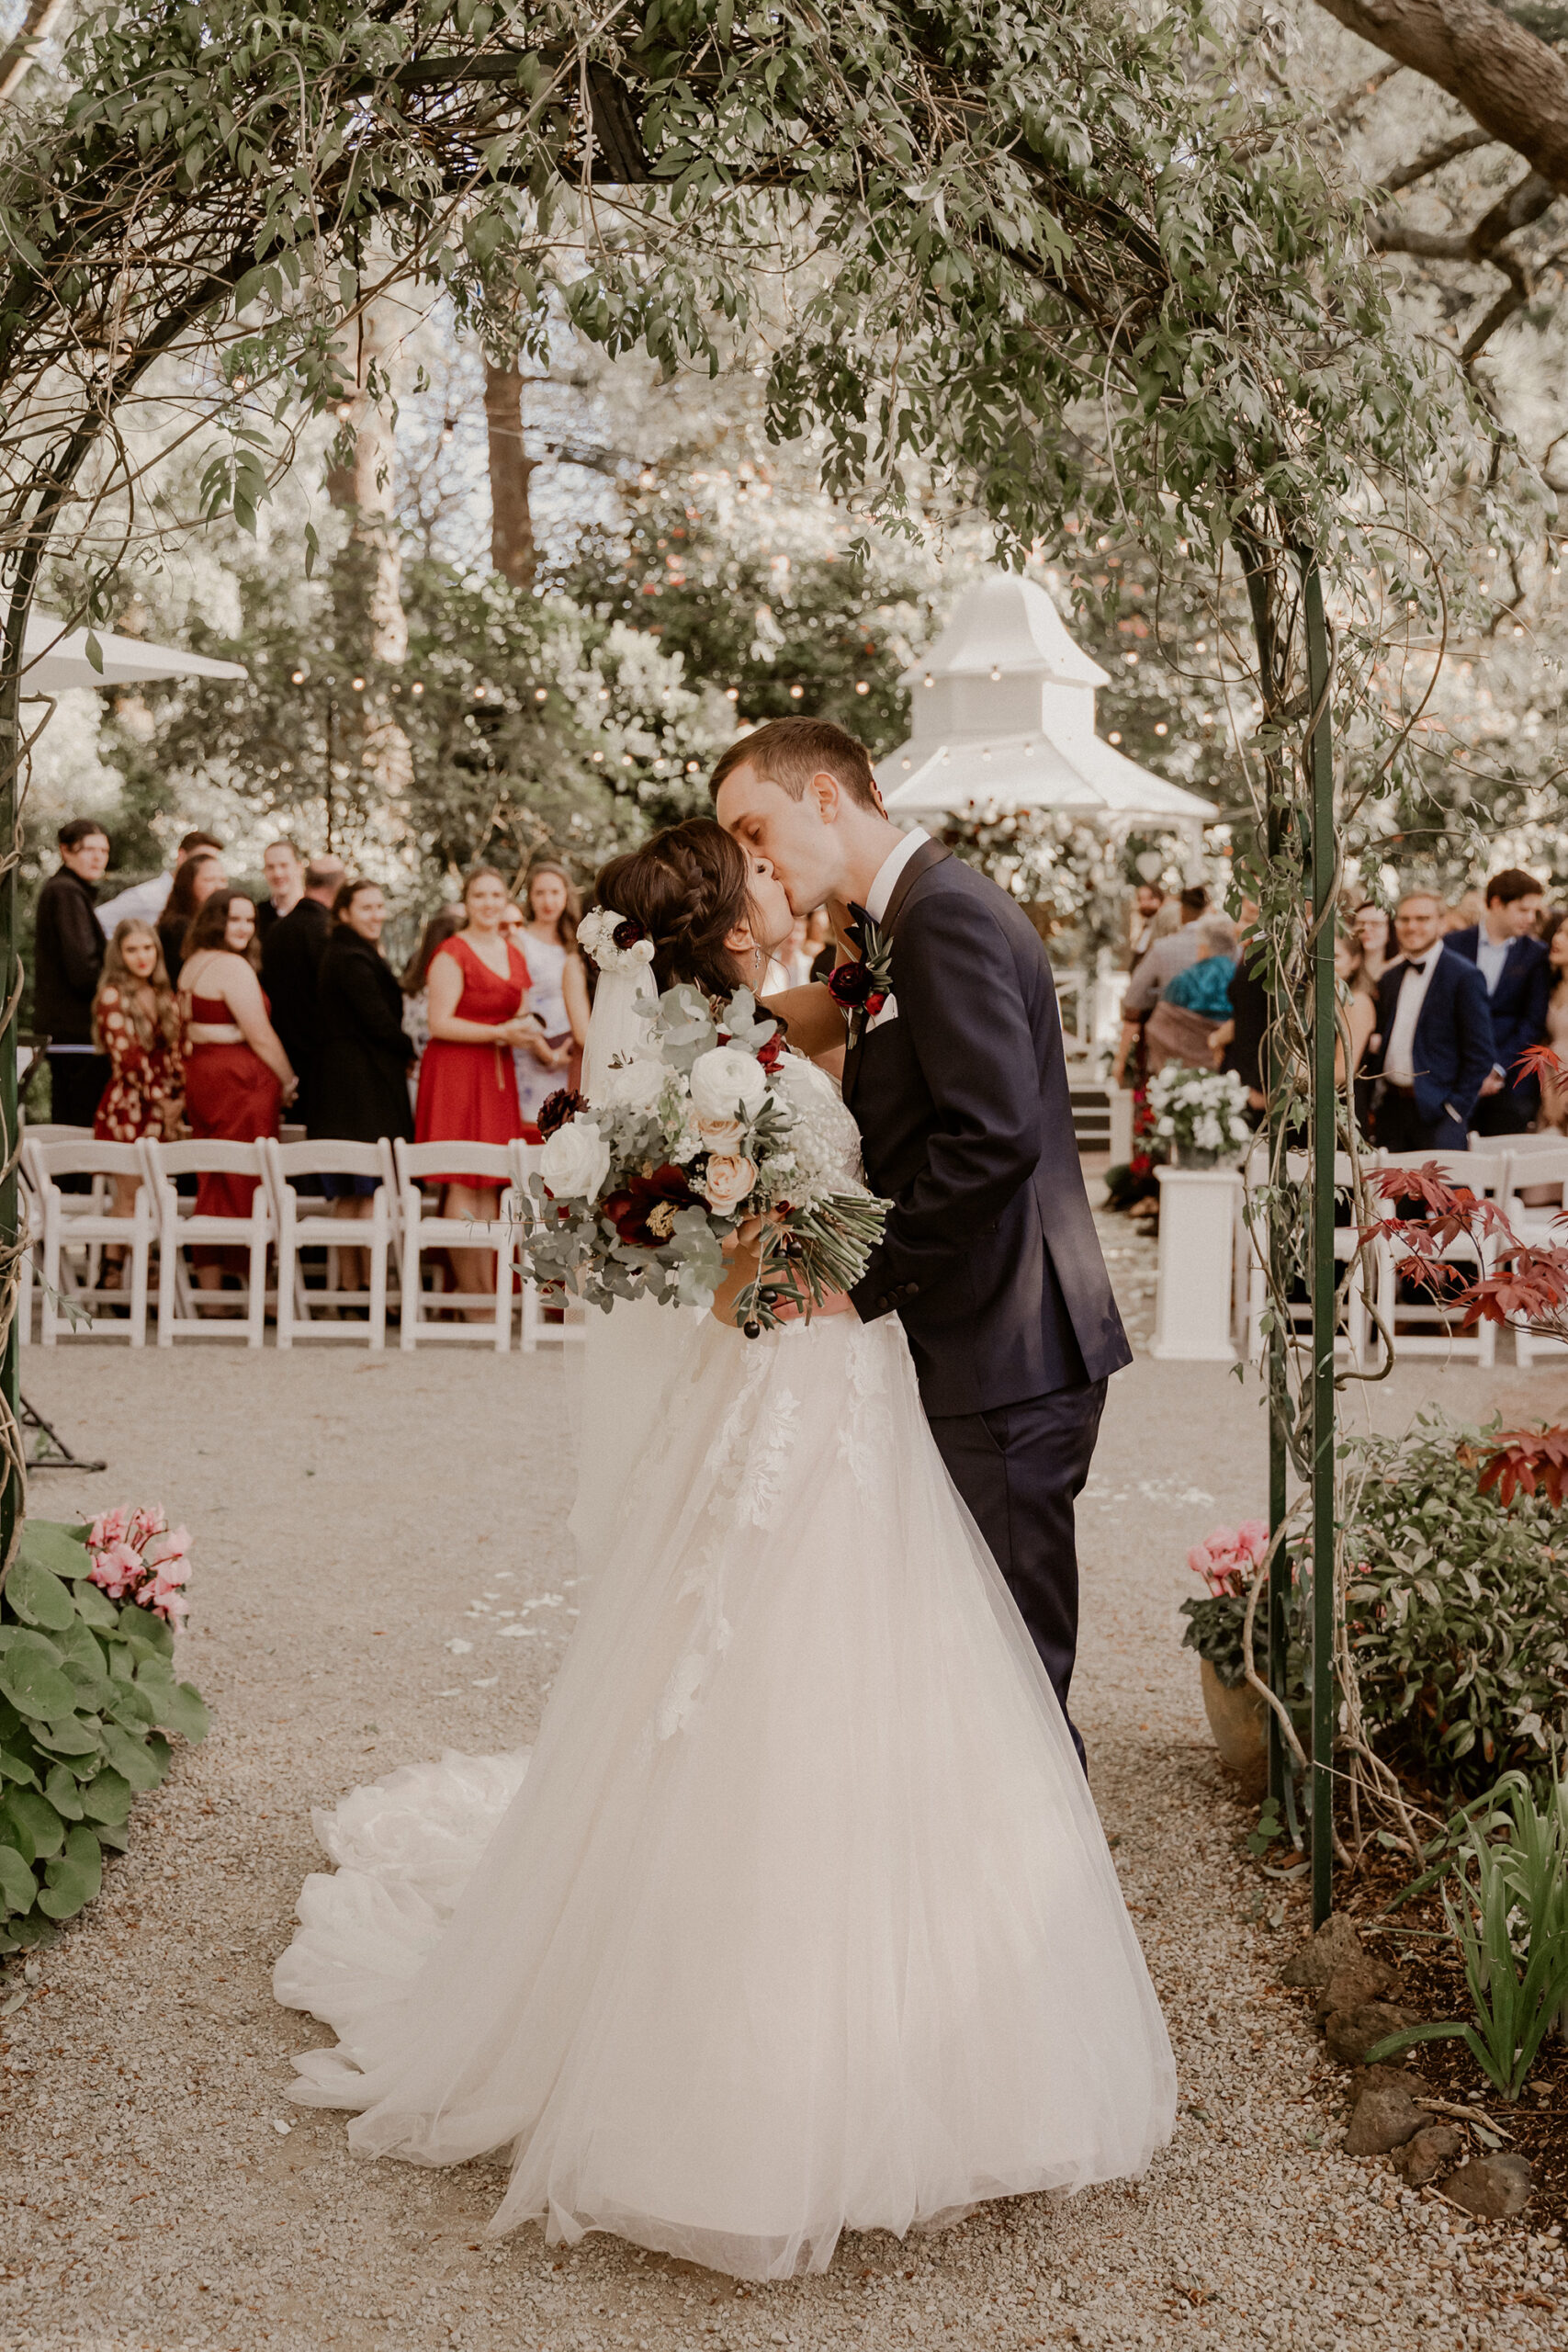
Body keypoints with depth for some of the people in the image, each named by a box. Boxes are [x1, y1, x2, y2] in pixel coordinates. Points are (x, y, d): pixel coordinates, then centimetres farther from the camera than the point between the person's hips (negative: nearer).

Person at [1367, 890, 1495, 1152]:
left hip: (1436, 1112, -6)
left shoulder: (1464, 977, -6)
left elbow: (1480, 1054, -8)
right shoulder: (1390, 978, 14)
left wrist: (1456, 1108, -12)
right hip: (1392, 1109, 6)